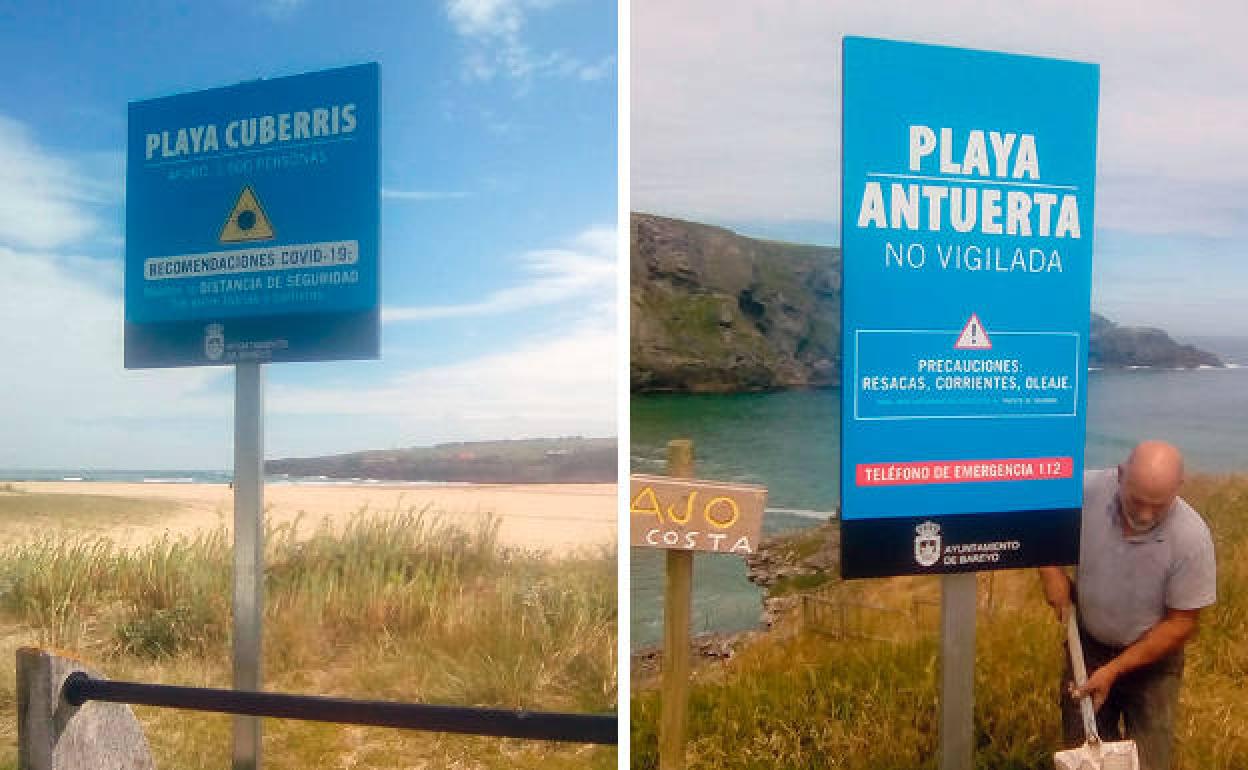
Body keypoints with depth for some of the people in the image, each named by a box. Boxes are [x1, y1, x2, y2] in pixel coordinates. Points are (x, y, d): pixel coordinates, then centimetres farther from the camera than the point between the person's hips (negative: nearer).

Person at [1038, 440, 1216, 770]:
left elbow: (1181, 624, -16)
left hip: (1152, 656, -2)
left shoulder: (1192, 538, -26)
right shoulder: (1088, 490, -24)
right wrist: (1050, 569, -16)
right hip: (1089, 644, 2)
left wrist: (1114, 670, -20)